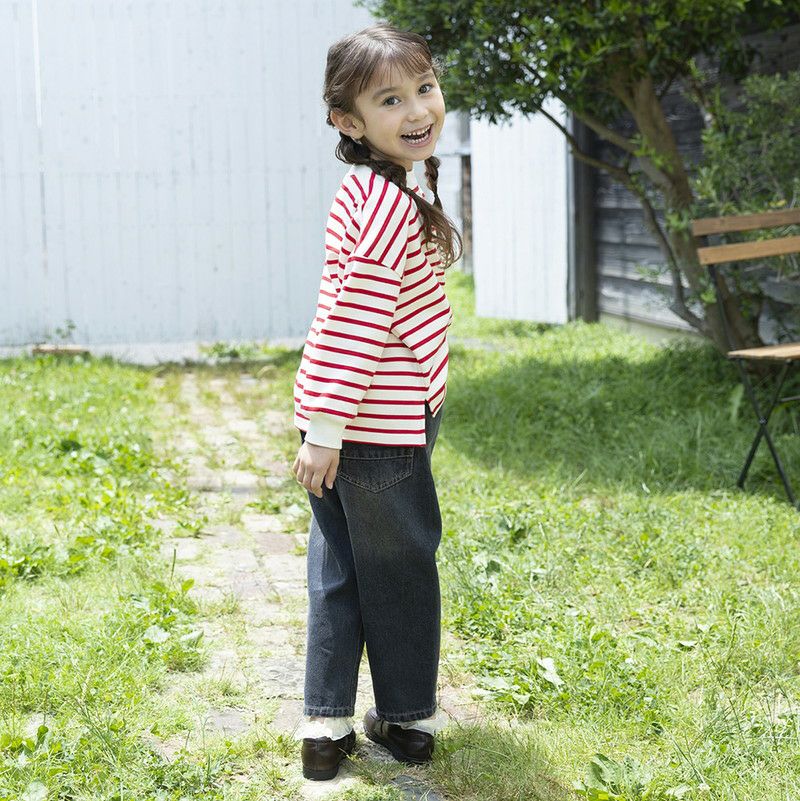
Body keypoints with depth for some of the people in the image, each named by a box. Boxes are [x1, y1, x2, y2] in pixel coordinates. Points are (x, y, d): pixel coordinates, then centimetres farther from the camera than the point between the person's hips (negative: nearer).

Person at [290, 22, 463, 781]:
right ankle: (406, 719, 24)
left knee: (338, 568, 14)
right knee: (400, 570, 8)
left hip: (337, 416, 9)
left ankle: (324, 725, 21)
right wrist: (326, 433, -23)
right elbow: (354, 325, -24)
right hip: (380, 427, -9)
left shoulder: (369, 193, 10)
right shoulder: (393, 206, -20)